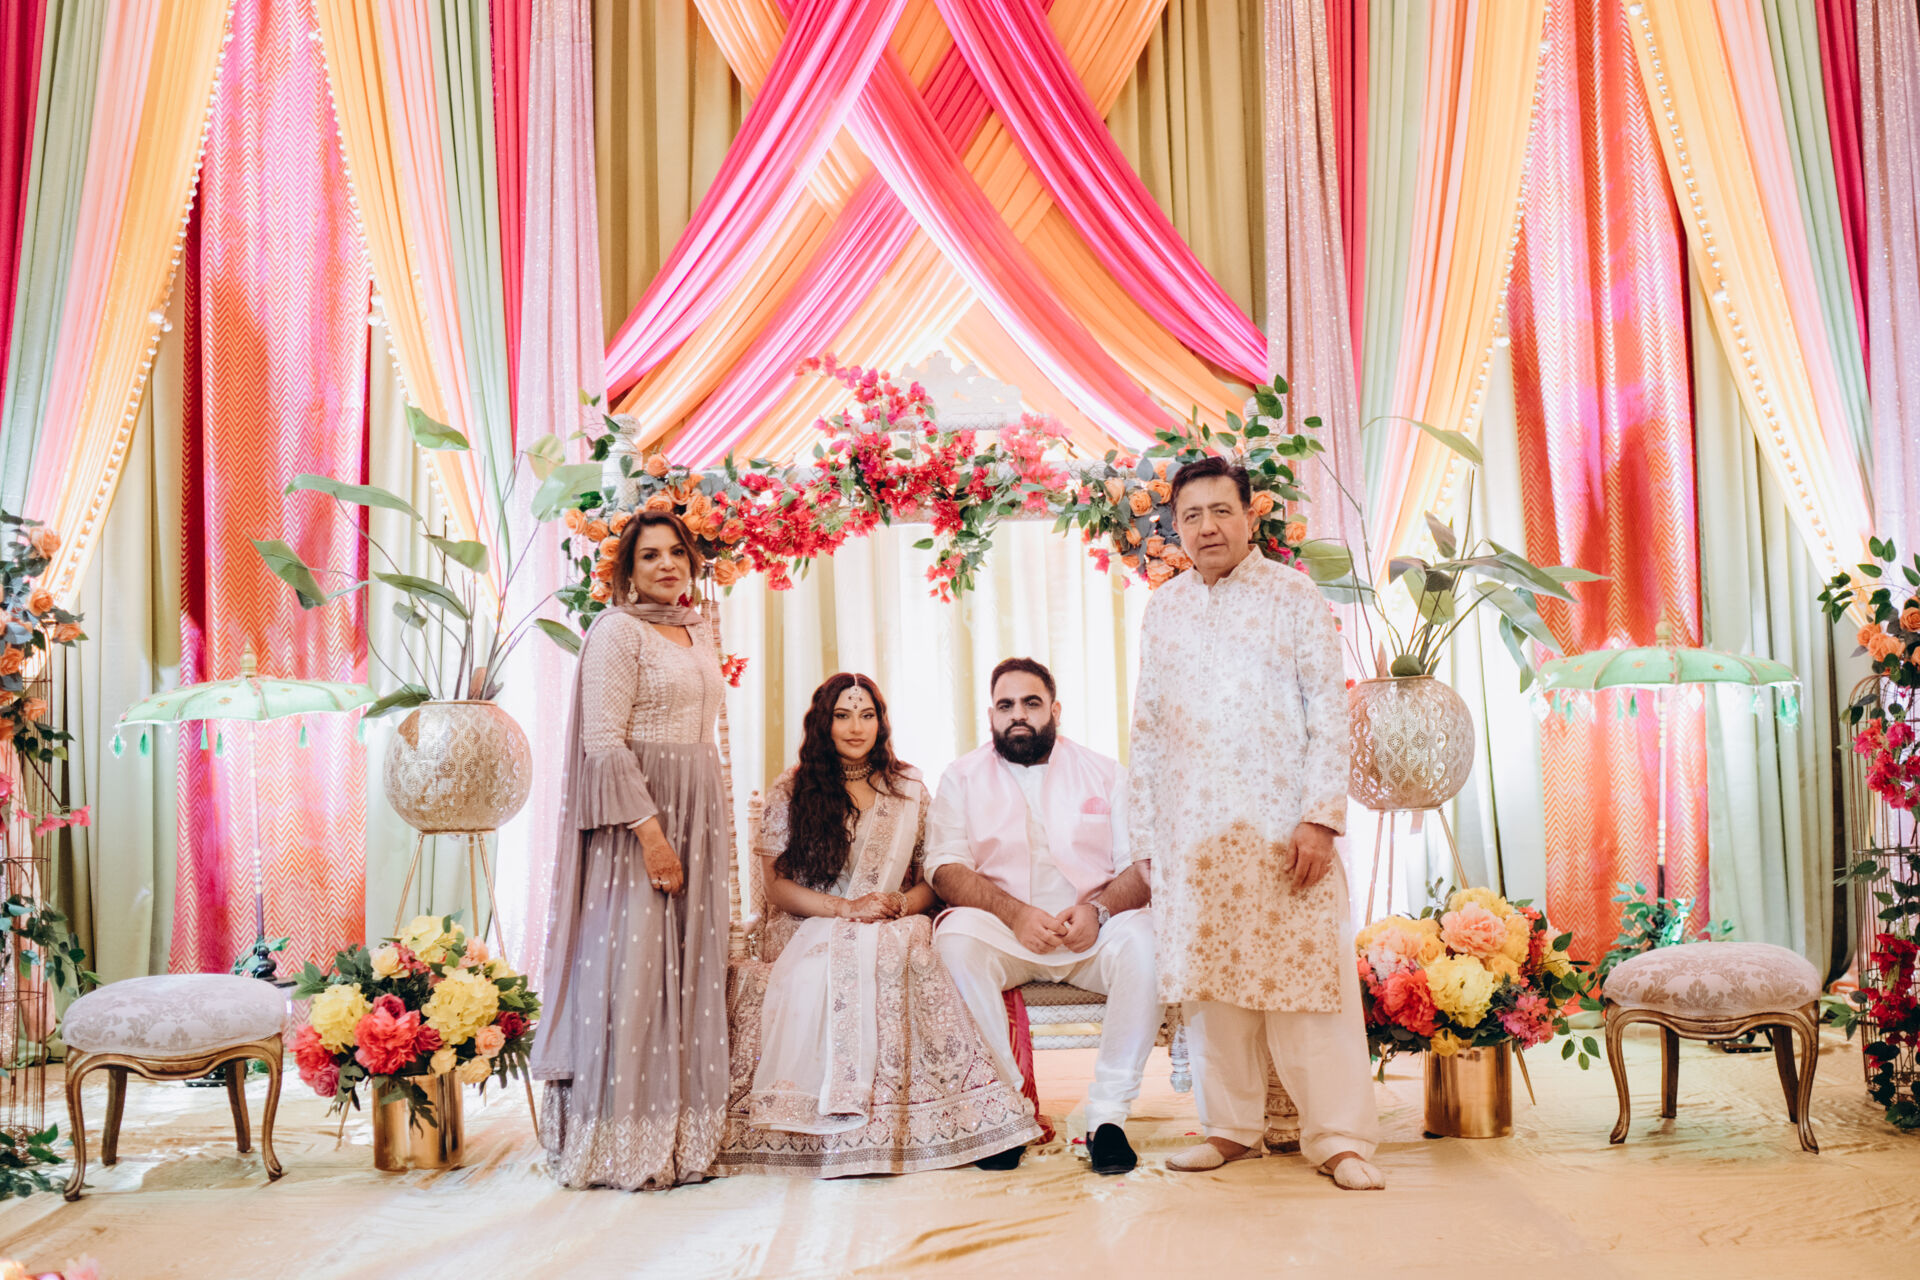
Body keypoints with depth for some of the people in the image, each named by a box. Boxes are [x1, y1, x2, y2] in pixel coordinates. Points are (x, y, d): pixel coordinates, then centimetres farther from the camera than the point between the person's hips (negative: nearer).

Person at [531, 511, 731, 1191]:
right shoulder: (616, 630, -7)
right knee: (632, 963, -6)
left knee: (690, 968, 8)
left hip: (697, 814, 8)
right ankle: (619, 1144, 3)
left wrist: (719, 827, 16)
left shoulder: (698, 632, 16)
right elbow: (603, 741, -15)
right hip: (636, 814, -8)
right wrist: (650, 830, -20)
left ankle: (683, 1135, 15)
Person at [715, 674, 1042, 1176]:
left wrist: (901, 903, -11)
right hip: (807, 930, -1)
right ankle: (838, 1114, -31)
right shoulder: (790, 792, 7)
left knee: (907, 951, -35)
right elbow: (777, 886, 1)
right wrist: (845, 908, -14)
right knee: (844, 958, -37)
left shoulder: (910, 789, 14)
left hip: (895, 928, 2)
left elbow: (932, 877, 13)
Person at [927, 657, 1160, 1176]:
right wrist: (1016, 914, -18)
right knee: (956, 938, -33)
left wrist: (1099, 909, -18)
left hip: (1092, 932, 1)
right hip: (1003, 934, 0)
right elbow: (946, 868, -2)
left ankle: (1108, 1111, -23)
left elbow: (1142, 864, 4)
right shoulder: (963, 777, 11)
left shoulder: (1104, 773, 12)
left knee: (1144, 939, -31)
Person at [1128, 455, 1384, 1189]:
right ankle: (1231, 1127, 17)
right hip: (1190, 834, 4)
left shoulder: (1294, 597, 3)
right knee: (1210, 978, 6)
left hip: (1280, 823, -3)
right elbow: (1146, 729, 15)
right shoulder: (1161, 611, 14)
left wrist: (1321, 818, -12)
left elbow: (1329, 713, -2)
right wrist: (1144, 834, 10)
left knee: (1309, 974, -5)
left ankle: (1339, 1138, 1)